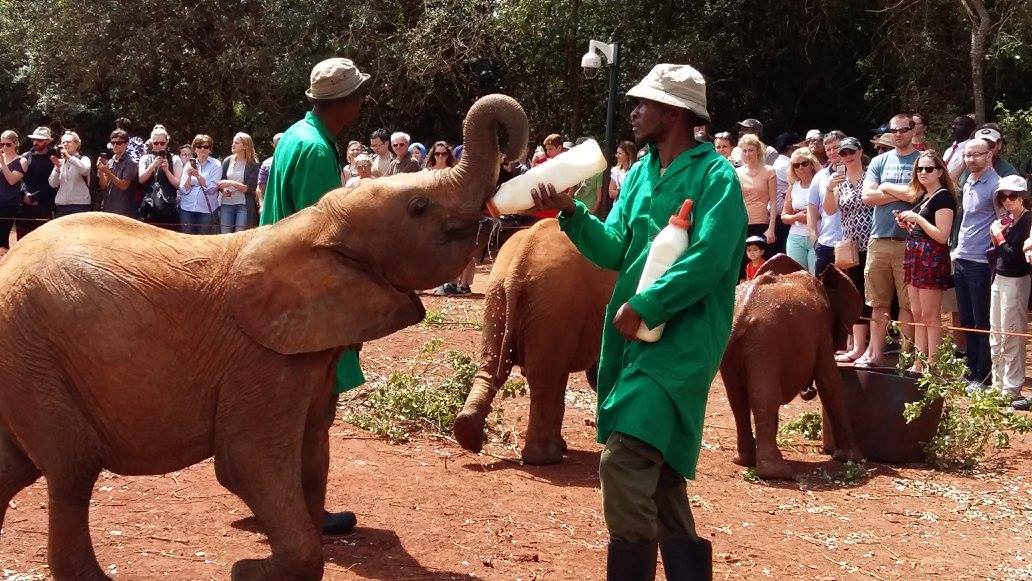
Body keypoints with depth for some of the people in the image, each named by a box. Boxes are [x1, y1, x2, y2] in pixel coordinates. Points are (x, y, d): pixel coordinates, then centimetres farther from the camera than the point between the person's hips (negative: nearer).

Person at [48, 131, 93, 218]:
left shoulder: (83, 159, 7)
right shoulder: (60, 162, 16)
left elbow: (85, 169, -18)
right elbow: (53, 184, 7)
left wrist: (69, 157, -16)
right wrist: (57, 168, -8)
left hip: (79, 205, -4)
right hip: (60, 205, 4)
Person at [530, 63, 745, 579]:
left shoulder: (715, 176, -11)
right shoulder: (640, 171, 13)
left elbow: (707, 261, -21)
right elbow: (614, 249, 9)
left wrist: (643, 306, -20)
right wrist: (571, 211, -6)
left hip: (681, 339, -8)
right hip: (634, 333, 8)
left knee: (624, 461, -19)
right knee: (658, 468, 15)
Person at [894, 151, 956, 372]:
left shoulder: (943, 197, -10)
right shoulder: (922, 197, 17)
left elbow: (942, 235, -17)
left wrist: (917, 219, -15)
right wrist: (908, 224, 11)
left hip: (932, 259, -9)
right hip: (914, 255, 9)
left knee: (930, 316, -6)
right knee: (917, 315, 10)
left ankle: (932, 366, -3)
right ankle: (918, 364, 14)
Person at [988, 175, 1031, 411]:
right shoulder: (1008, 220, 8)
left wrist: (1000, 236, -8)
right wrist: (995, 236, -5)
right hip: (999, 279, 8)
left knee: (1011, 338, -5)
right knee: (996, 336, 14)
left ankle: (1012, 390, 0)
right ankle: (998, 384, 24)